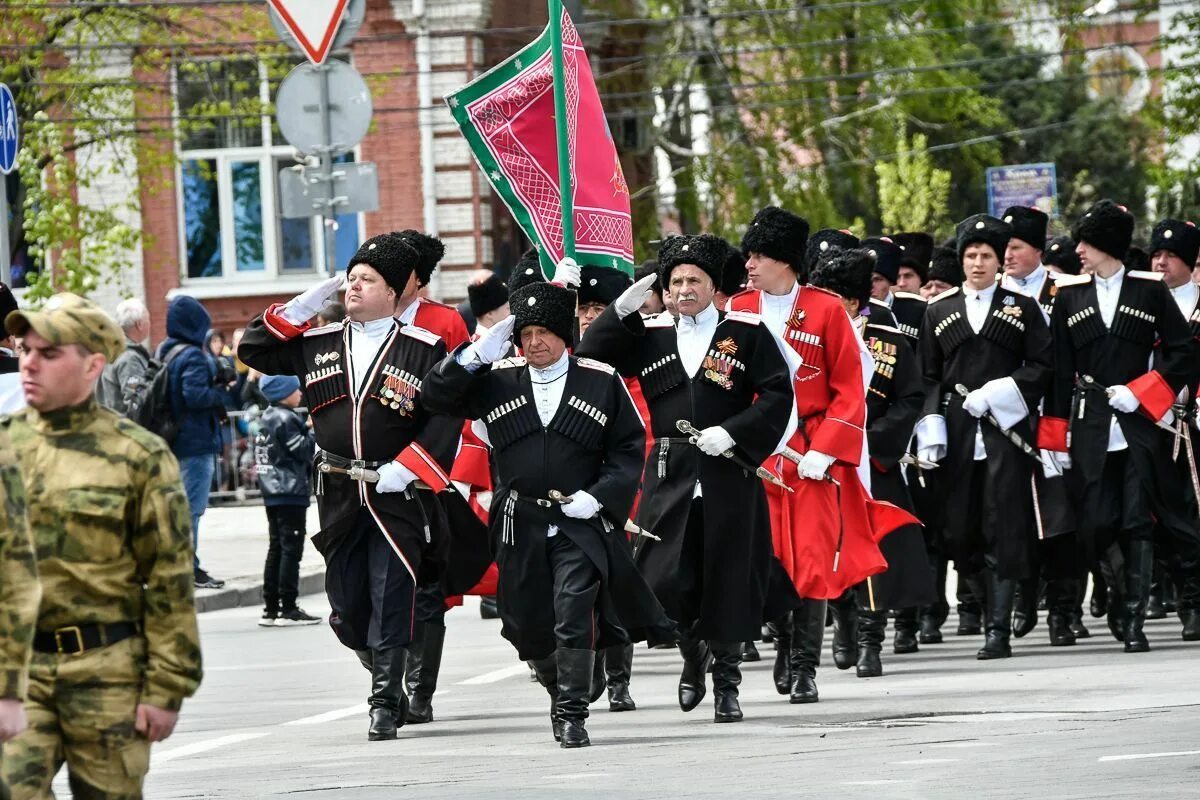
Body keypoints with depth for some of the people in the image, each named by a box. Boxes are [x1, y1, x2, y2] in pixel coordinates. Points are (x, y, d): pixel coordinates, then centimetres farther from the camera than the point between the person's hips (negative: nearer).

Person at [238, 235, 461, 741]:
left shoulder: (424, 350, -1)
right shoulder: (316, 343, 11)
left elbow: (448, 416, -6)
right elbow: (253, 350, 11)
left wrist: (404, 469, -15)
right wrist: (302, 307, 2)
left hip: (396, 495, -4)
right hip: (338, 497, 4)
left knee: (391, 599, -9)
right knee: (347, 606, 6)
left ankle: (385, 705, -3)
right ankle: (388, 680, 29)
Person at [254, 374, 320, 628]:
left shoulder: (266, 419, 13)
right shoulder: (286, 419, -15)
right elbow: (303, 451, -16)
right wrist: (314, 431, -1)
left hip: (272, 493, 9)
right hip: (291, 492, -9)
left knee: (276, 549, 12)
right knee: (291, 549, -6)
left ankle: (271, 608, 13)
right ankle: (288, 609, -7)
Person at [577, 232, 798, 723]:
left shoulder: (746, 332, 2)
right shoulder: (650, 335, 9)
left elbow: (778, 395, -2)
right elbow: (588, 361, 4)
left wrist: (732, 432, -14)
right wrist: (623, 309, -6)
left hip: (728, 476, -2)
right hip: (669, 476, 2)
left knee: (728, 580, 2)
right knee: (665, 579, -7)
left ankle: (727, 684, 14)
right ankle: (693, 654, 21)